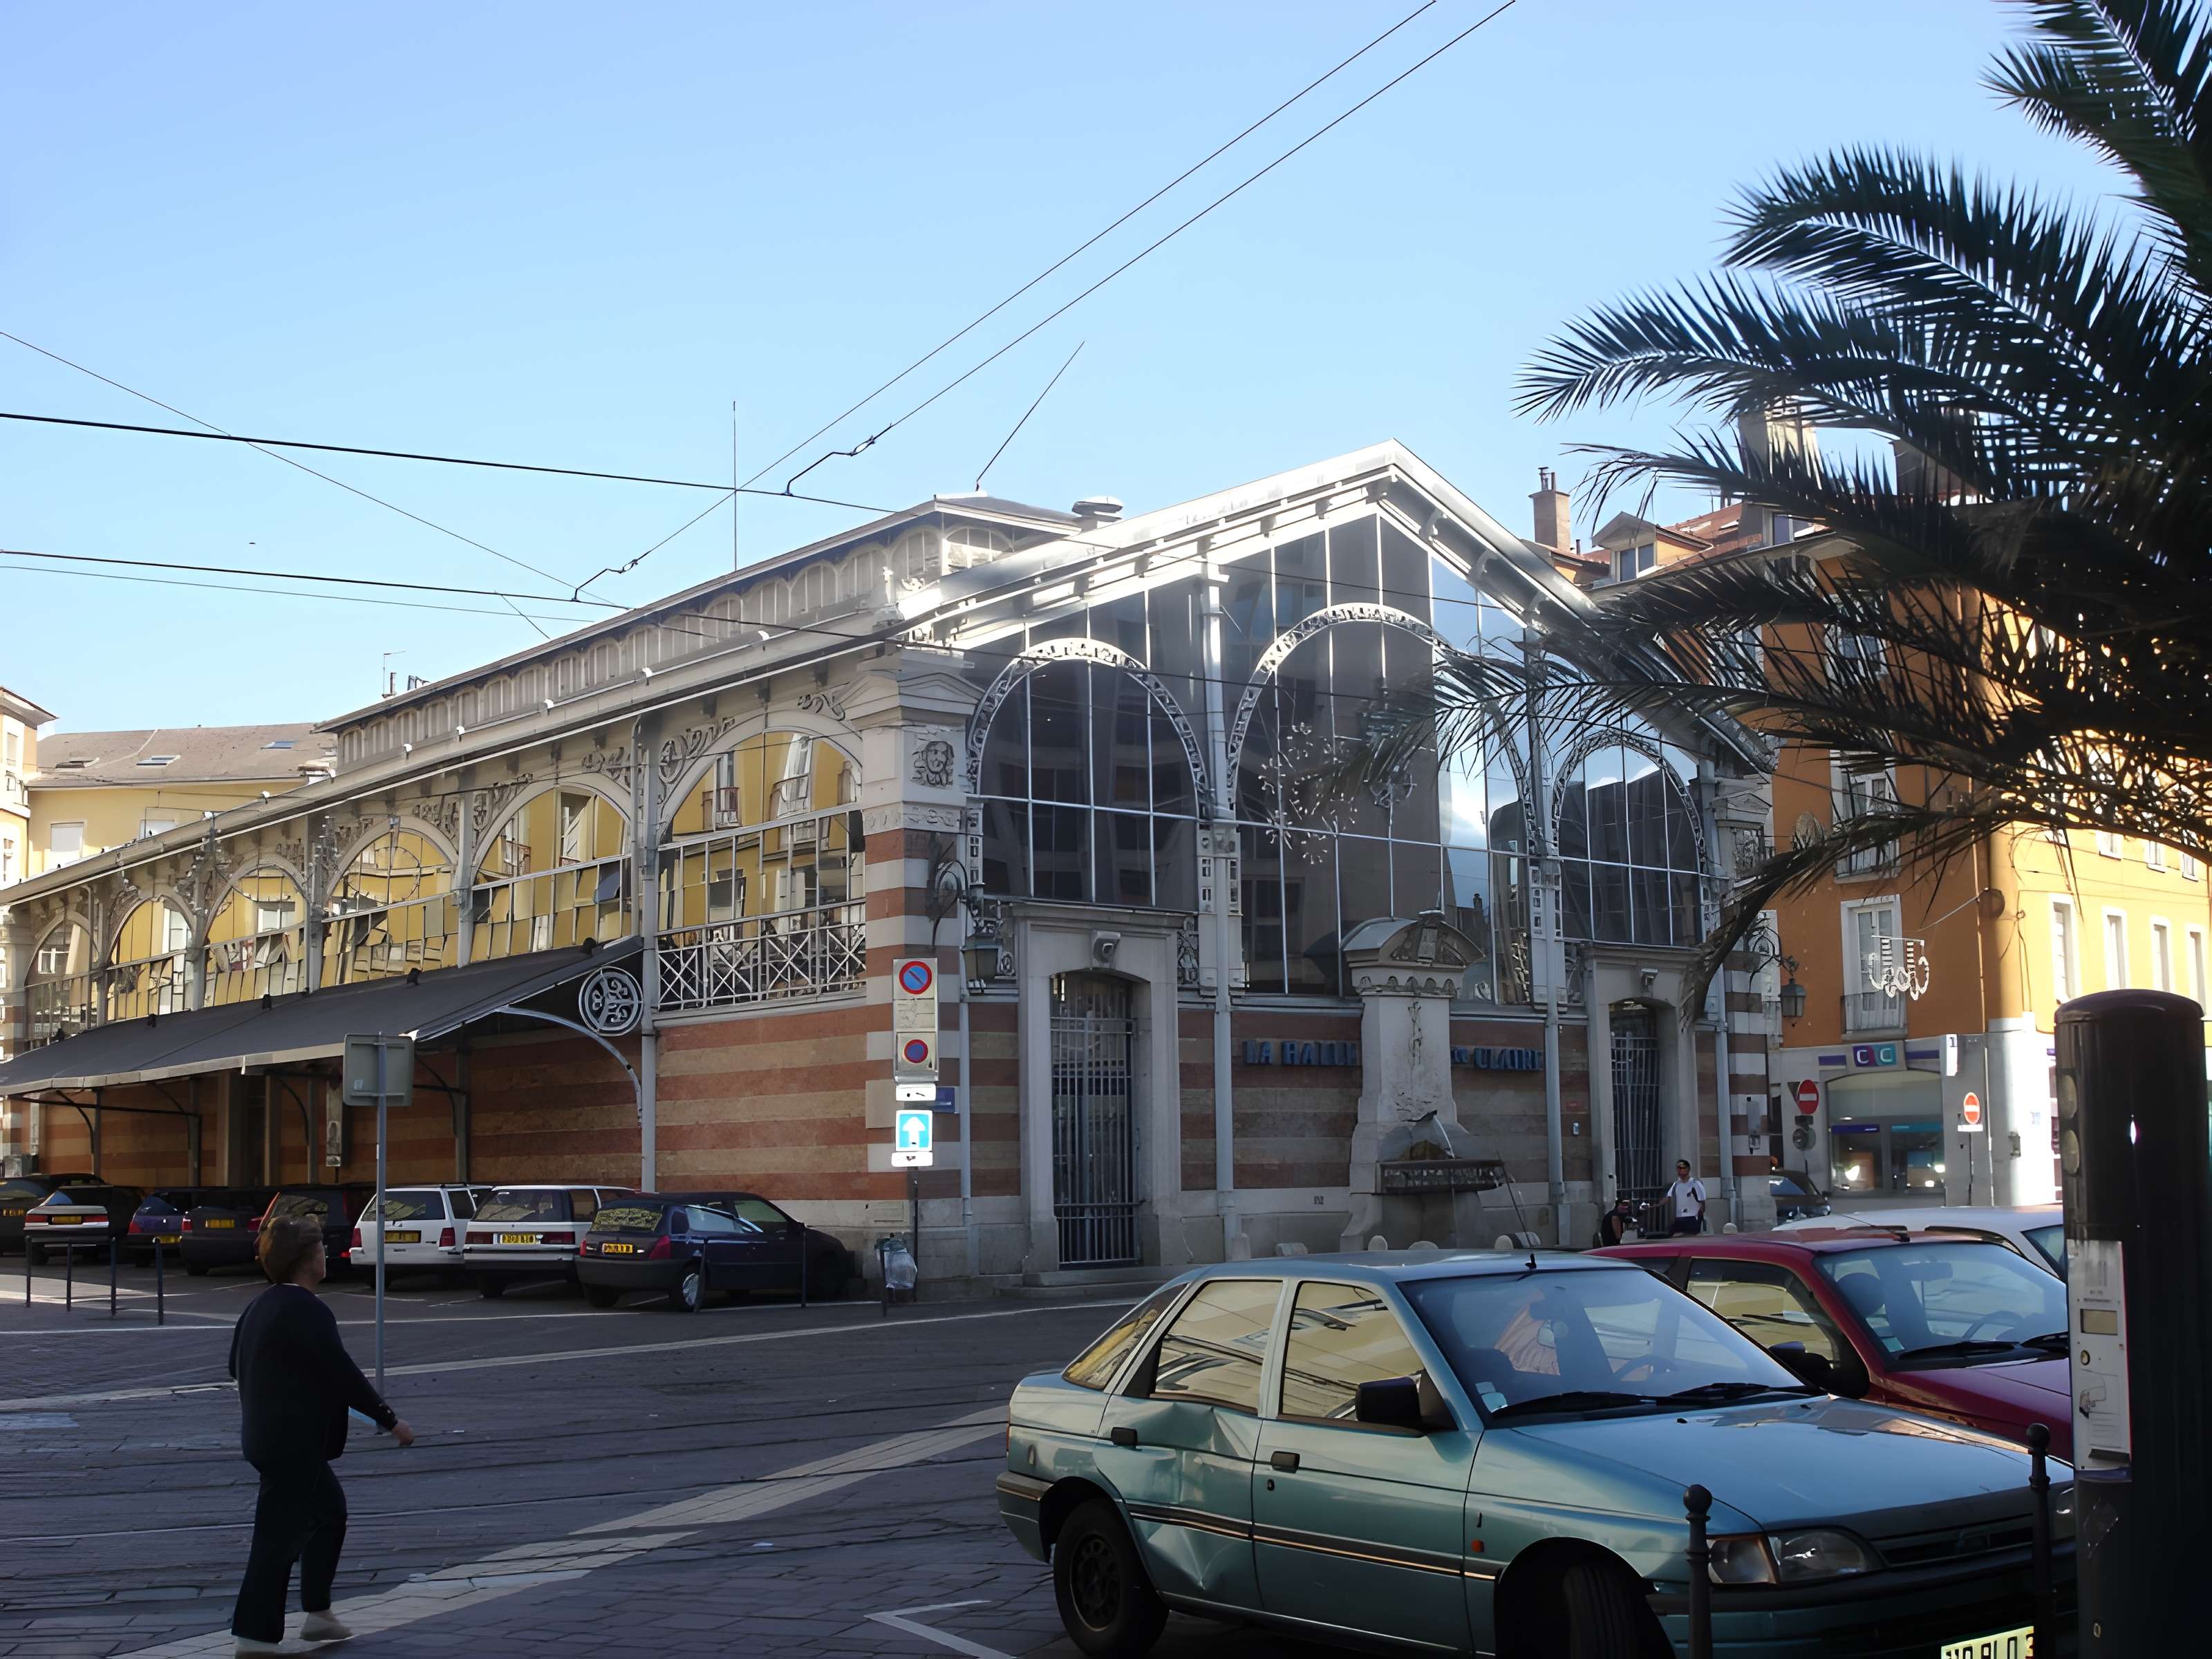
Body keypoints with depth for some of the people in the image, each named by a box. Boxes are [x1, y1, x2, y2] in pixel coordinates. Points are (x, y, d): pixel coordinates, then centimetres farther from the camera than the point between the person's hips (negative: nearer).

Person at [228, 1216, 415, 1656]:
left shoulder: (260, 1307, 9)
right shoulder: (308, 1312, -21)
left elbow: (237, 1365, 18)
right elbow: (343, 1374, -21)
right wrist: (390, 1420, -12)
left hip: (267, 1435, 10)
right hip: (294, 1443, -10)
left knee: (330, 1511, 22)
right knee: (281, 1536, -3)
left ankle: (317, 1613, 28)